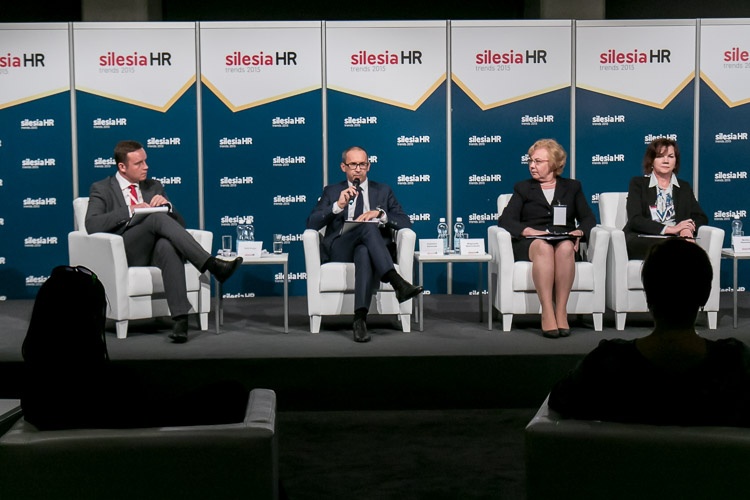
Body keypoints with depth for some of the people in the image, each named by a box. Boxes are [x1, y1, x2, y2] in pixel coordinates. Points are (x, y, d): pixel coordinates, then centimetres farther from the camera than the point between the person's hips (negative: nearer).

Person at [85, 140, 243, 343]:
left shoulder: (154, 187, 22)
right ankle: (212, 265, -39)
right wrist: (129, 211, -17)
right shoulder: (102, 189, 11)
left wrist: (166, 205, -4)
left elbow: (179, 224, 17)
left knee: (167, 245, -38)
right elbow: (92, 224, -8)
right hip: (125, 252, -3)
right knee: (158, 218, -32)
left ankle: (180, 317, -50)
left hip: (155, 250, 3)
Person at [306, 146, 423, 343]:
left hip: (370, 248, 1)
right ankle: (397, 282, -51)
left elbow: (406, 223, 10)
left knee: (364, 252, -40)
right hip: (339, 251, -1)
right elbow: (311, 224, 6)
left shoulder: (383, 191, 23)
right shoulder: (331, 191, 20)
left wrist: (380, 213, -9)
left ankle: (360, 317, -51)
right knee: (368, 227, -35)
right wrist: (338, 206, -9)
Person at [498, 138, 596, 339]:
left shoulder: (572, 187, 24)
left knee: (565, 248, -38)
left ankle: (561, 312, -37)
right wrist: (528, 231, -13)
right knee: (543, 247, -38)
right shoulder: (523, 188, 22)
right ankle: (547, 313, -44)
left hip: (565, 241, 1)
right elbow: (505, 220, 7)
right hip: (529, 243, -1)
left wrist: (580, 231, -10)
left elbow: (589, 218, 14)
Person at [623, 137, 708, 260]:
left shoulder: (684, 187, 24)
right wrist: (669, 229, -13)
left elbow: (701, 217, 16)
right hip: (642, 240, -1)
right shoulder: (638, 183, 12)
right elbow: (635, 220, -2)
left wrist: (687, 229, -9)